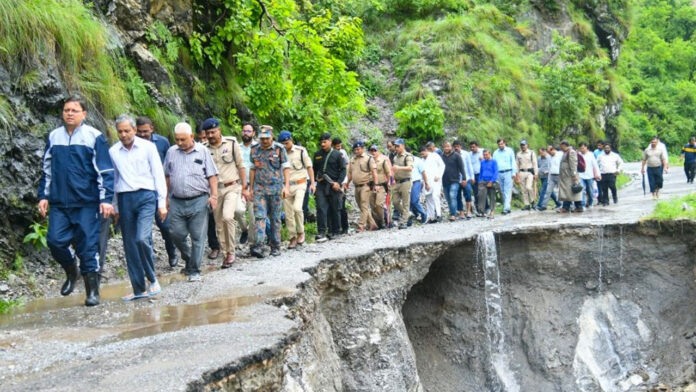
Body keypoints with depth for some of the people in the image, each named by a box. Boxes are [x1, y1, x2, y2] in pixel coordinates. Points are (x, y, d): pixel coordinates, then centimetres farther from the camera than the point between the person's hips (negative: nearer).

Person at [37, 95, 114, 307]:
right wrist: (43, 196, 11)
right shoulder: (53, 137, 10)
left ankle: (92, 291, 11)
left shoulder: (95, 137, -3)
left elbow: (105, 171, -5)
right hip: (59, 202, 4)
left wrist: (106, 199, -12)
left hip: (86, 203, -4)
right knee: (55, 241, -4)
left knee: (88, 246, 0)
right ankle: (71, 272, 25)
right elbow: (47, 170, 17)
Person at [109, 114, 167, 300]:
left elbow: (159, 175, 3)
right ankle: (139, 289, 14)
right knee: (130, 245, 5)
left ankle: (153, 279, 2)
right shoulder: (113, 152, 9)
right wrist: (114, 207, 15)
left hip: (146, 196, -3)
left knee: (142, 238, -19)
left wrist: (162, 202, -1)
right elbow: (113, 179, 15)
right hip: (125, 199, 3)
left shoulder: (148, 147, 2)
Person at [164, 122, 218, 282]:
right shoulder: (171, 152, 9)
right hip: (177, 201, 3)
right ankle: (189, 259, 29)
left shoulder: (203, 151, 2)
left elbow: (212, 176, 1)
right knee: (176, 234, 4)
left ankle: (194, 271, 9)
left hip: (198, 201, -3)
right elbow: (167, 176, 15)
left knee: (197, 237, 0)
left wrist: (214, 195, -7)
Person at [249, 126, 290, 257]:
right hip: (259, 189, 2)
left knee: (275, 218, 5)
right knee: (259, 217, -9)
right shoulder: (255, 150, 9)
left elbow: (286, 168, -2)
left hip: (275, 188, -2)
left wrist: (286, 186, -11)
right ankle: (258, 246, -16)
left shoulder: (279, 149, 0)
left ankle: (275, 247, 13)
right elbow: (253, 169, 16)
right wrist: (251, 188, 15)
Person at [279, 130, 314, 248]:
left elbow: (309, 167, 4)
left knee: (297, 208, -21)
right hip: (286, 186, 3)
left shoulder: (301, 151, -2)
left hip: (299, 184, -3)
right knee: (288, 214, 3)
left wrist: (312, 183, -2)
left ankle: (300, 233, -1)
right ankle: (293, 238, 15)